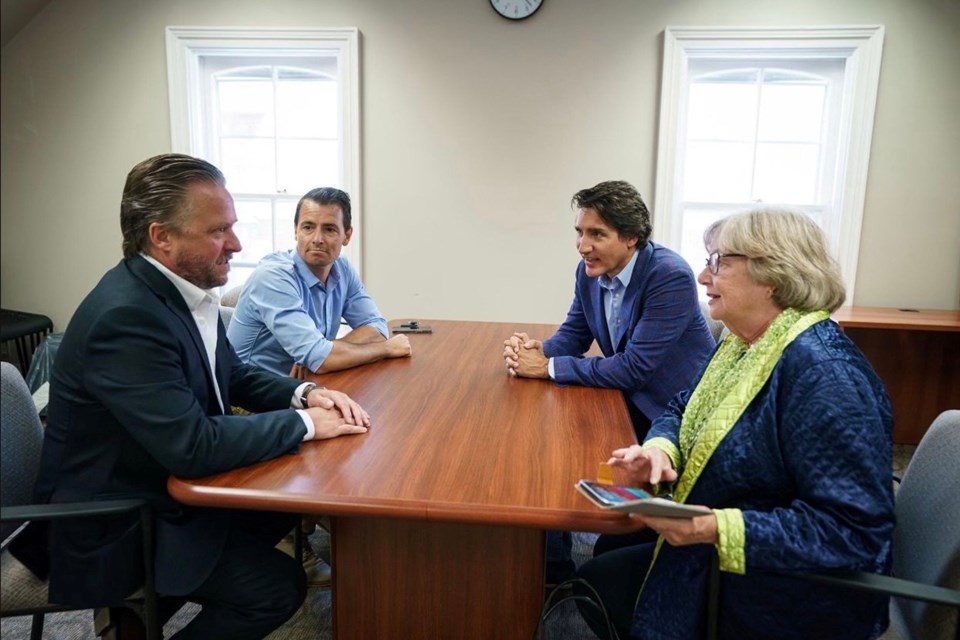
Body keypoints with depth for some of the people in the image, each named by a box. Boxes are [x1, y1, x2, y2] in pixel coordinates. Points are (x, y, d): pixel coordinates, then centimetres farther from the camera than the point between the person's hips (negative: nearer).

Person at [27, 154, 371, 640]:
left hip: (167, 483, 9)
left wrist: (303, 393, -9)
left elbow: (234, 376, 9)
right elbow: (192, 446, -32)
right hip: (114, 525, -9)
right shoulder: (126, 315, -30)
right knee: (280, 584, -11)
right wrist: (304, 423, -21)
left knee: (286, 504, 16)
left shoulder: (183, 289, -2)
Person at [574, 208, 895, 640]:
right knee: (595, 580, 7)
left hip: (790, 601, -8)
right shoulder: (743, 342, 3)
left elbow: (856, 529, -29)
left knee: (601, 586, -3)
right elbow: (683, 411, 9)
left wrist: (717, 529, -34)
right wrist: (658, 451, -14)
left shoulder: (821, 372, -27)